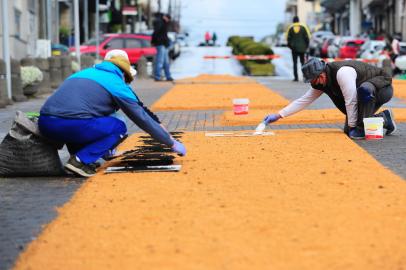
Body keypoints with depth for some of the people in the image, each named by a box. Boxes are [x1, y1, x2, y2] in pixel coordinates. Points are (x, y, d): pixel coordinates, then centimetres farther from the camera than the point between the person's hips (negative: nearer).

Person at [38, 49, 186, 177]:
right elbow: (143, 118, 14)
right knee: (118, 128, 15)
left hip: (44, 123, 7)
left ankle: (80, 157, 15)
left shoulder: (83, 73, 31)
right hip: (71, 125, -7)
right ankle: (81, 160, -1)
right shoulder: (117, 84, 12)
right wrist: (172, 143, 25)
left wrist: (105, 151, 53)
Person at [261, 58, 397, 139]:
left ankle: (363, 127, -26)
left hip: (384, 87, -9)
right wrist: (278, 115, -2)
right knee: (348, 130, 0)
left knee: (365, 89, -41)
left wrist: (352, 126, -22)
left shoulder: (342, 73, -33)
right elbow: (303, 101, 2)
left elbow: (351, 101, -31)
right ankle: (384, 119, 12)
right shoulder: (321, 83, -4)